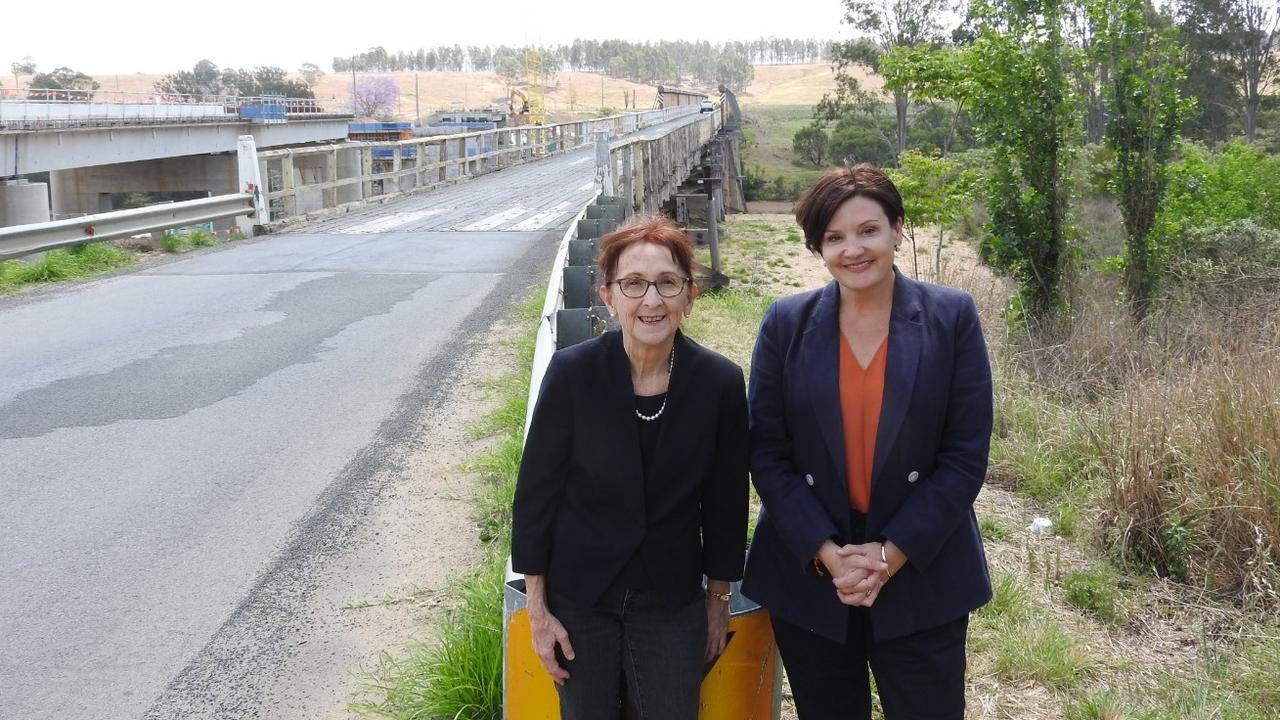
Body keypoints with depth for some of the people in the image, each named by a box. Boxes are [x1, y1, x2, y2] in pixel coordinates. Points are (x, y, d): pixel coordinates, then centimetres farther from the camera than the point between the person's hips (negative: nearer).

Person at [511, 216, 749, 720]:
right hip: (578, 596, -1)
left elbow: (725, 500, 0)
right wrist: (538, 609, -5)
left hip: (672, 602, 1)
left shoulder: (721, 382, -12)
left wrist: (718, 600, 7)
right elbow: (537, 491, -7)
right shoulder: (572, 372, -16)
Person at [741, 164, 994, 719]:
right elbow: (766, 454, -2)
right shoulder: (786, 324, -2)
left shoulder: (952, 317, -4)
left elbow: (966, 454, -6)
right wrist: (826, 553, -12)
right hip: (808, 571, 1)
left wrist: (891, 554, -13)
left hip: (922, 572, -1)